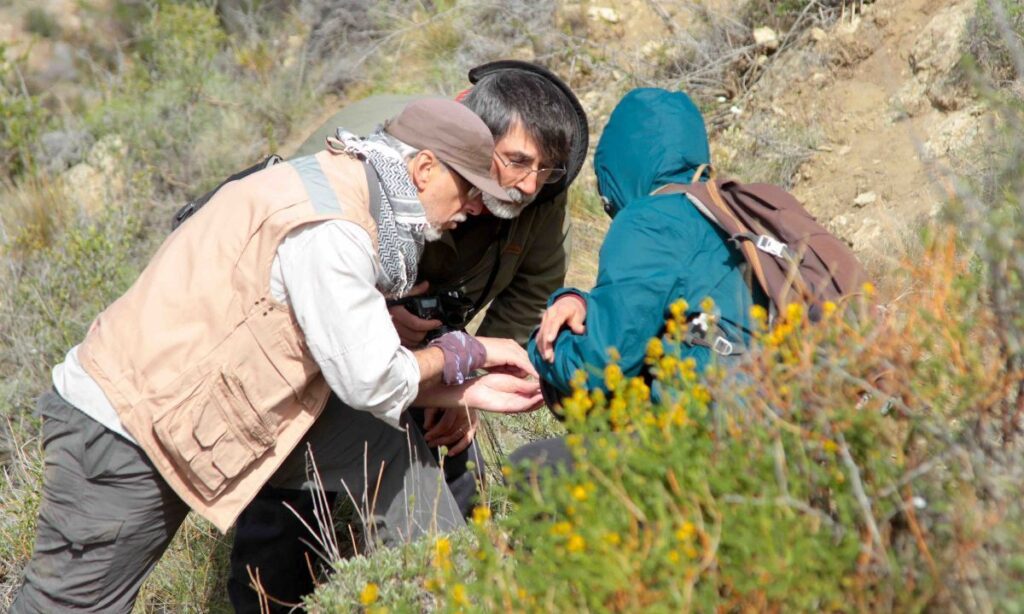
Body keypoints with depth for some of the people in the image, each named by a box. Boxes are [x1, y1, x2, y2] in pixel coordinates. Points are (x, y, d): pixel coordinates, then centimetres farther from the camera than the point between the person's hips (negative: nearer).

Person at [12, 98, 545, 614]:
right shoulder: (330, 228, -20)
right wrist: (466, 352, -1)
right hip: (124, 426, -10)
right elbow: (370, 380, -18)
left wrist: (467, 392, 11)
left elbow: (352, 365, 14)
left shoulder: (334, 188, 13)